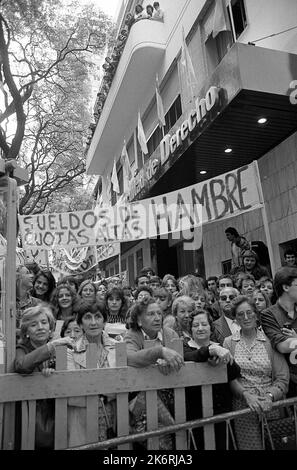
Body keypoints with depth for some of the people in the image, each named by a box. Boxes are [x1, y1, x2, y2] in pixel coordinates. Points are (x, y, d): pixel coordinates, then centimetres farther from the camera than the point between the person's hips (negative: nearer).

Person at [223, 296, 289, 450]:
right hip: (242, 406, 0)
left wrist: (270, 396, -18)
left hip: (270, 406, 0)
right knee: (248, 445, 1)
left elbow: (282, 378, -3)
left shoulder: (270, 341, 0)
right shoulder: (229, 342, 2)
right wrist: (246, 395, -17)